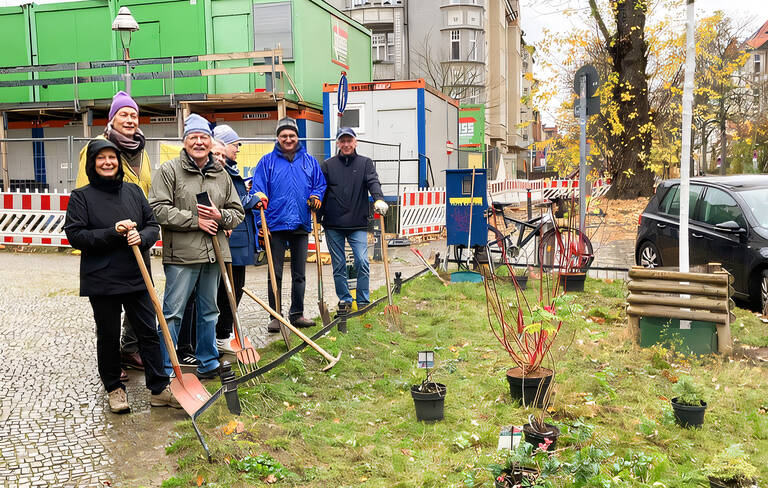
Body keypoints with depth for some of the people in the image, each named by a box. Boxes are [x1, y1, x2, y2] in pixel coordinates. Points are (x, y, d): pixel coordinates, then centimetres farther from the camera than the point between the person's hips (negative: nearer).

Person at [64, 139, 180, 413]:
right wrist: (113, 232, -19)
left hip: (136, 277, 3)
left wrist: (141, 237, -14)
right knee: (108, 337, 9)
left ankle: (159, 389, 13)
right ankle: (114, 388, 25)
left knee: (149, 333, 5)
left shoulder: (133, 191, 8)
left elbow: (153, 225, 9)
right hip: (101, 280, -3)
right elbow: (74, 235, -9)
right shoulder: (81, 197, -2)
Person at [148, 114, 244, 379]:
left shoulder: (222, 175, 13)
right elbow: (159, 209, -12)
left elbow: (237, 211, 16)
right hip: (182, 254, -5)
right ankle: (165, 369, 8)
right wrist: (195, 220, -14)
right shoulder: (169, 170, -3)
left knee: (209, 311, 15)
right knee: (173, 312, -2)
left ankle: (208, 363, 28)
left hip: (214, 254, 5)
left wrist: (220, 216, -6)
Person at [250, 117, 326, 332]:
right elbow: (258, 187, 0)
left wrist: (316, 197, -3)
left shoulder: (309, 161, 12)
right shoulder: (268, 161, 4)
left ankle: (297, 314, 22)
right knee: (275, 273, 1)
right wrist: (259, 199, -16)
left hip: (301, 225, 3)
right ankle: (276, 316, 10)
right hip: (276, 224, -3)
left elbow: (320, 184, 16)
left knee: (299, 273, 11)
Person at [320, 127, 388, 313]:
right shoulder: (327, 165, 9)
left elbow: (373, 182, -8)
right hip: (333, 225, 1)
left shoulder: (365, 163, 7)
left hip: (358, 223, -1)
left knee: (362, 262, -8)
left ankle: (363, 302, 5)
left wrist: (379, 199, -27)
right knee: (339, 266, 7)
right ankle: (344, 300, 20)